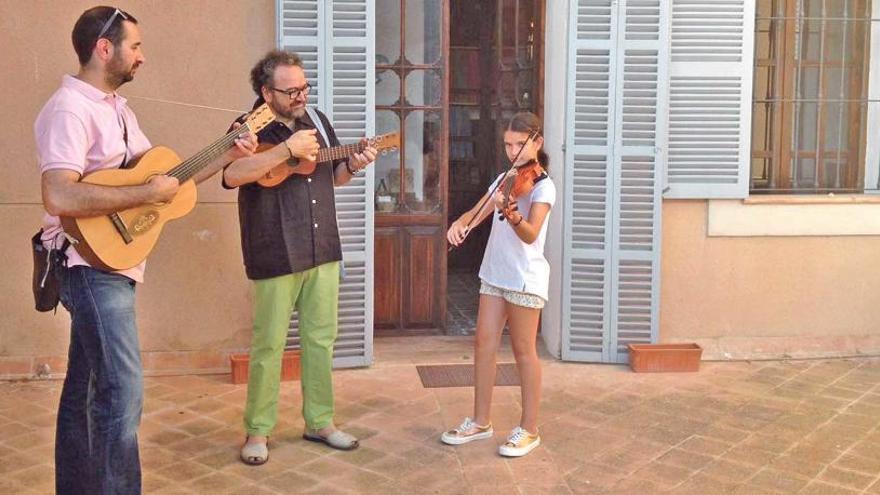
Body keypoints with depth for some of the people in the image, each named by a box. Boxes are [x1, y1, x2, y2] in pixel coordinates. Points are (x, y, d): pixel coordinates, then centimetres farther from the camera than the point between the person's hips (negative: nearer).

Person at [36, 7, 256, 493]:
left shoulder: (116, 107, 15)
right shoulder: (70, 109, -18)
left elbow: (162, 173, 18)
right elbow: (59, 198, -31)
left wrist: (227, 156, 11)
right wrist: (147, 193, -24)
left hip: (110, 265, 10)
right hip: (91, 264, -10)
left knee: (85, 389, 16)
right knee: (123, 392, -11)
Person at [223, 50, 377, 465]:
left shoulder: (317, 120, 10)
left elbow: (334, 176, 20)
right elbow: (232, 175, -30)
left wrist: (353, 165, -1)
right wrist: (287, 149, -30)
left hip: (323, 251, 6)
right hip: (275, 256, -6)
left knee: (321, 338, 12)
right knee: (269, 345, 2)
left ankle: (319, 422, 25)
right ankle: (258, 430, 17)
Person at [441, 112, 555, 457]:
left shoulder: (543, 186, -12)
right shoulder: (505, 180, 11)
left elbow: (530, 234, -26)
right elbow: (478, 212, 8)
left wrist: (512, 215, -46)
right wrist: (459, 223, -14)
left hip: (525, 277, -7)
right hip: (494, 273, 7)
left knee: (523, 351, 0)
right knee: (483, 344, 8)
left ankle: (529, 429, 11)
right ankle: (480, 422, 18)